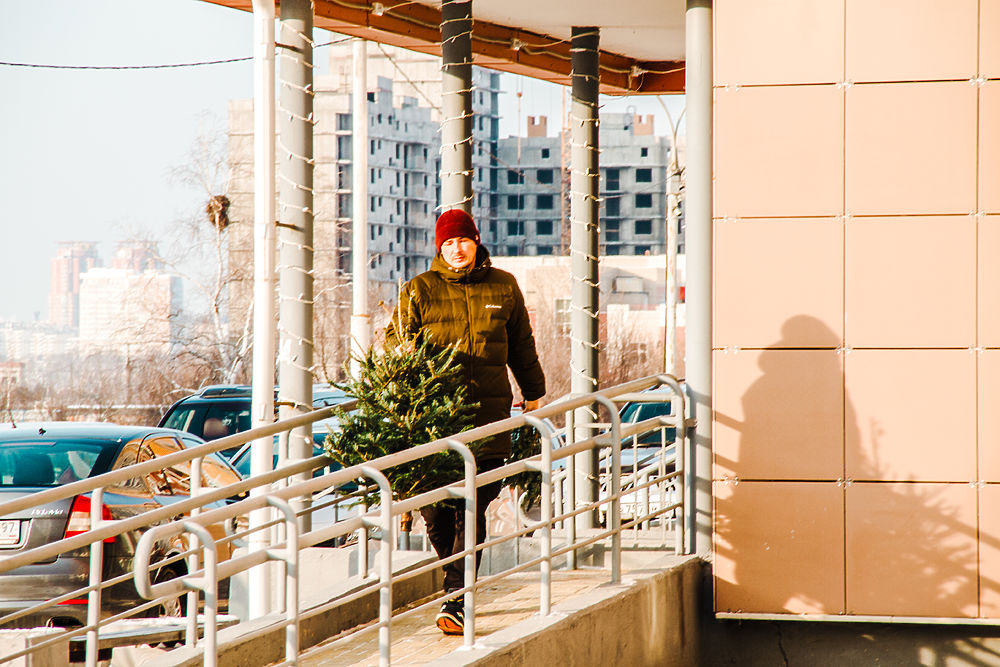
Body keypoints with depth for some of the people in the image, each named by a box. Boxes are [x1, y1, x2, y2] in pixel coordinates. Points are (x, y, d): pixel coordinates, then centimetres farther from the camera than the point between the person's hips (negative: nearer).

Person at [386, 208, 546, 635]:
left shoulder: (503, 288, 11)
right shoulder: (419, 291, 6)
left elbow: (522, 346, 22)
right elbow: (394, 343, 8)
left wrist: (533, 394, 26)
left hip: (487, 413, 0)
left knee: (472, 511, -8)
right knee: (435, 512, 0)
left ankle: (455, 603, -10)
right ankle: (458, 580, 26)